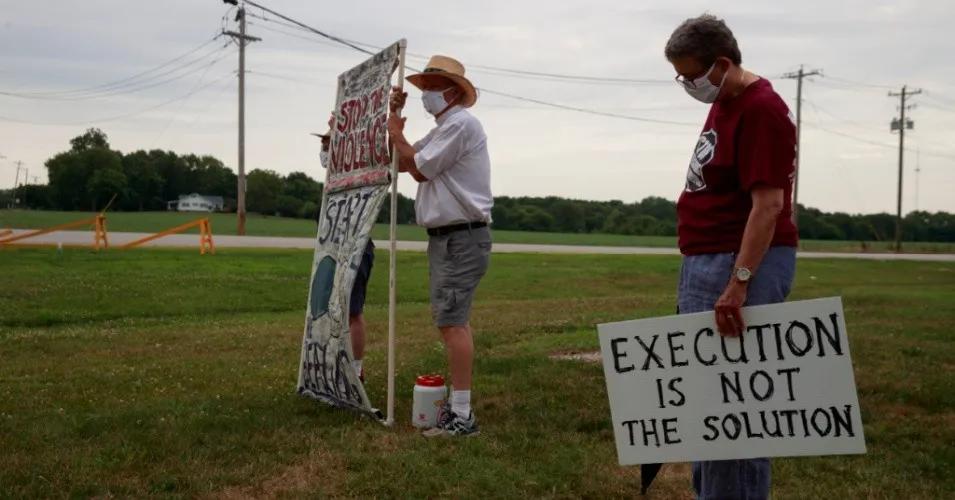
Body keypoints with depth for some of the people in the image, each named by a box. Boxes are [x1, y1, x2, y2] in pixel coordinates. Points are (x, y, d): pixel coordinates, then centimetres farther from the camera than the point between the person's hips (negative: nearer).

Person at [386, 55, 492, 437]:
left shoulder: (460, 123, -13)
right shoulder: (443, 129, 22)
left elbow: (420, 169, -13)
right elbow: (402, 163, 19)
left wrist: (396, 134, 1)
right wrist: (395, 116, 14)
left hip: (462, 239, -11)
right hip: (447, 237, 11)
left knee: (451, 322, -15)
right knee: (453, 321, 14)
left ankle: (461, 416, -14)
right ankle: (458, 404, 23)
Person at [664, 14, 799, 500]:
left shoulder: (761, 110, -16)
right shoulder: (723, 103, 14)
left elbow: (768, 205, -23)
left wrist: (738, 284, -27)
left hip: (742, 265, -10)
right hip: (704, 263, 10)